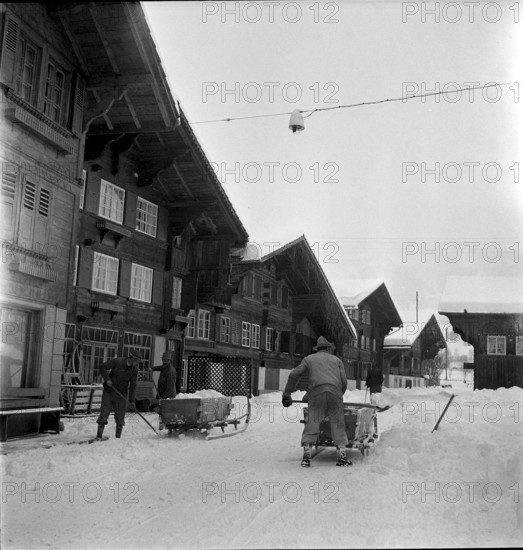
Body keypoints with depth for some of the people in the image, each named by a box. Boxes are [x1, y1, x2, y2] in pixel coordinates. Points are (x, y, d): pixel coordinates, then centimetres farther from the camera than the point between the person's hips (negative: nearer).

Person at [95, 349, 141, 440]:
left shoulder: (134, 370, -2)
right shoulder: (117, 361, -13)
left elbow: (133, 385, 0)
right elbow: (103, 368, -8)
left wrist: (131, 400, -5)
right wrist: (107, 379, -21)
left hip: (122, 395, 3)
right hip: (109, 392, -3)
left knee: (120, 417, 3)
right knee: (104, 413, -2)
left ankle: (118, 437, 12)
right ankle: (99, 436, 4)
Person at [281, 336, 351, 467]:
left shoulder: (309, 359, 25)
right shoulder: (336, 359, 27)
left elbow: (294, 375, 15)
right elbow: (344, 381, 16)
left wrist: (287, 394, 17)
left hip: (316, 393, 0)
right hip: (335, 392, 1)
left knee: (312, 423, 1)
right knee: (338, 423, 8)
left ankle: (306, 455, -8)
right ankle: (341, 455, 3)